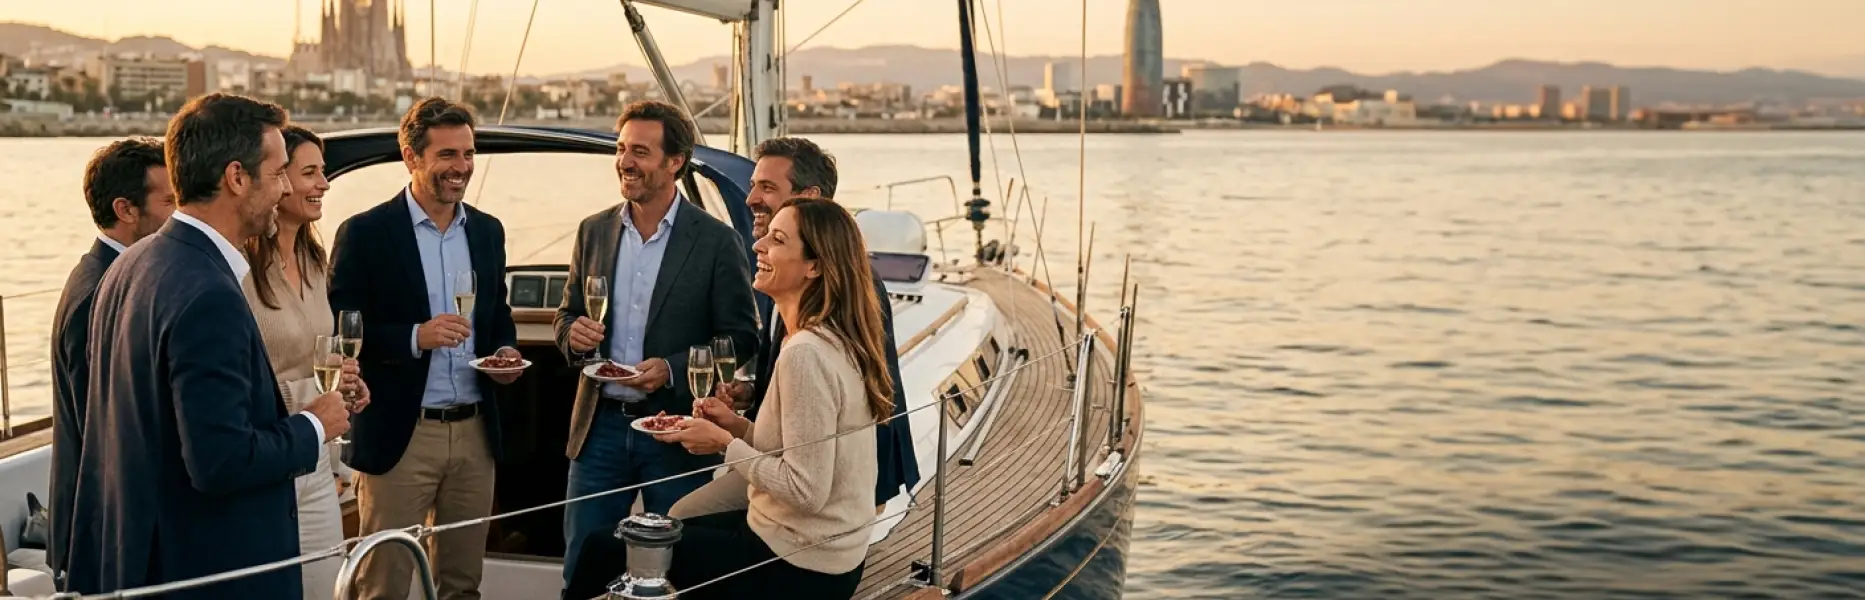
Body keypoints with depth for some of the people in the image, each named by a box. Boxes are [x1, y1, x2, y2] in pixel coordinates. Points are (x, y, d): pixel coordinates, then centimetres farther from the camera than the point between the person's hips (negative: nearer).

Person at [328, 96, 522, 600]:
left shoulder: (487, 231, 10)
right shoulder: (365, 233, -7)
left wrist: (506, 350, 1)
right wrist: (415, 337, -21)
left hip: (475, 431, 5)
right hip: (399, 435, -5)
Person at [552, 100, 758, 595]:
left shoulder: (717, 241, -8)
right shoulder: (594, 231, 6)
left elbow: (740, 339, -7)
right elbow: (566, 315, 15)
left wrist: (672, 369, -21)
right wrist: (573, 333, -9)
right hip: (600, 426, 4)